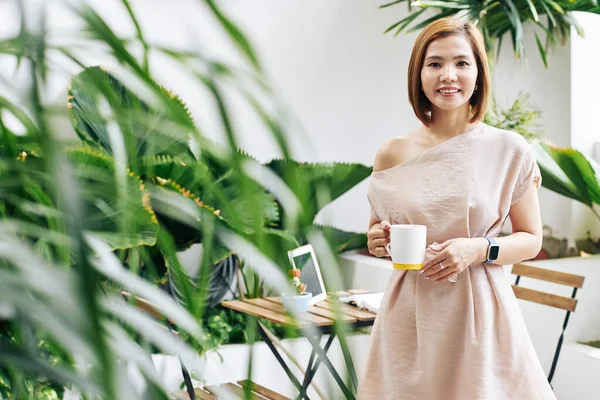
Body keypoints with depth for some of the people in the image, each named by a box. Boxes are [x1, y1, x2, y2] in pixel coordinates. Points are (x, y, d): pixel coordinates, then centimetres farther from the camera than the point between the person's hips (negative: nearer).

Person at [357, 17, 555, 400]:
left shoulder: (509, 151, -4)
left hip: (480, 313, -1)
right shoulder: (393, 153, 1)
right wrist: (378, 241, -8)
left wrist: (479, 249, -14)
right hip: (411, 314, 2)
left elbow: (531, 239, 3)